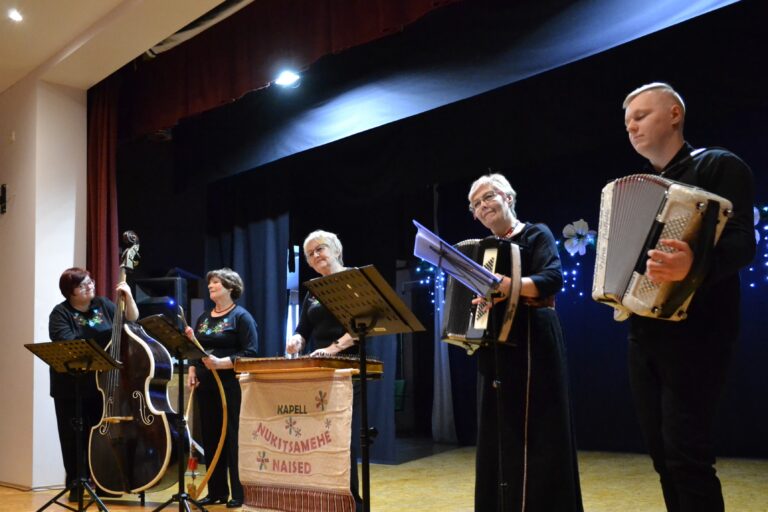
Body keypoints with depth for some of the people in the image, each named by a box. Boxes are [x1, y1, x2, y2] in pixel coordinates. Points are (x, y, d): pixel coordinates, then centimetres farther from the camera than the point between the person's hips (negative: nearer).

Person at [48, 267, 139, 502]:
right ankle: (75, 486, 16)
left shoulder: (103, 305, 7)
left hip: (102, 383, 4)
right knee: (75, 438, 4)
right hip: (72, 387, -4)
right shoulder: (61, 313, -7)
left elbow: (132, 322, 9)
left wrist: (128, 297, -6)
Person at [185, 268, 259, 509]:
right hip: (205, 385, 7)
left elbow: (251, 352, -13)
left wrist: (221, 363, -23)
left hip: (231, 385, -7)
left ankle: (239, 493, 4)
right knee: (210, 438, 9)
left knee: (233, 438, -4)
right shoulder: (203, 318, 17)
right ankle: (216, 491, 17)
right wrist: (192, 370, 1)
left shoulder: (241, 316, -4)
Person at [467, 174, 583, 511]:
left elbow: (553, 279, -20)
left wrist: (510, 285, -36)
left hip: (531, 344, -7)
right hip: (495, 349, 7)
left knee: (534, 435, -8)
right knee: (498, 436, 8)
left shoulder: (535, 234, -2)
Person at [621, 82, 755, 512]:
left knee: (686, 452, -10)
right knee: (662, 451, 9)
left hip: (695, 334, -7)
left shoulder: (719, 166, -3)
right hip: (646, 335, 7)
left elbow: (742, 242, -17)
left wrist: (694, 267, -37)